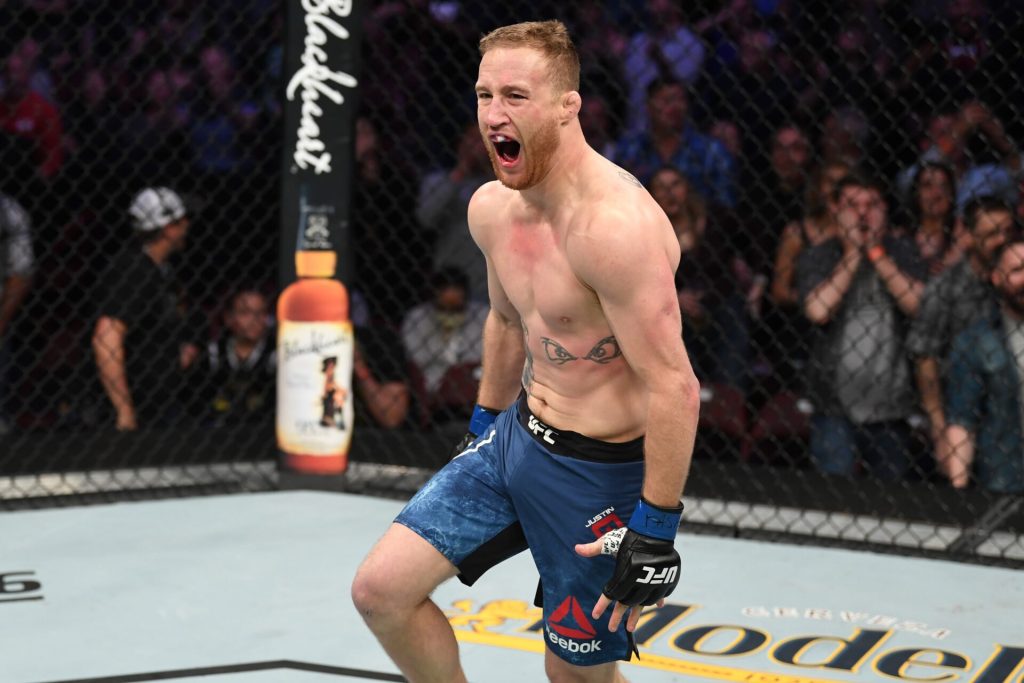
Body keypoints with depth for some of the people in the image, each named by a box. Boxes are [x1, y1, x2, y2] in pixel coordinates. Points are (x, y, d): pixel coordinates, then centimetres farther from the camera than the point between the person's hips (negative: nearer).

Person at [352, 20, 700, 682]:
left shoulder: (615, 223, -27)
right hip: (517, 433, 8)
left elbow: (674, 388, -26)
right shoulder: (492, 207, 1)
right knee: (380, 590, 2)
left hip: (598, 471, -8)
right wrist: (484, 425, 29)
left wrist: (655, 529, -24)